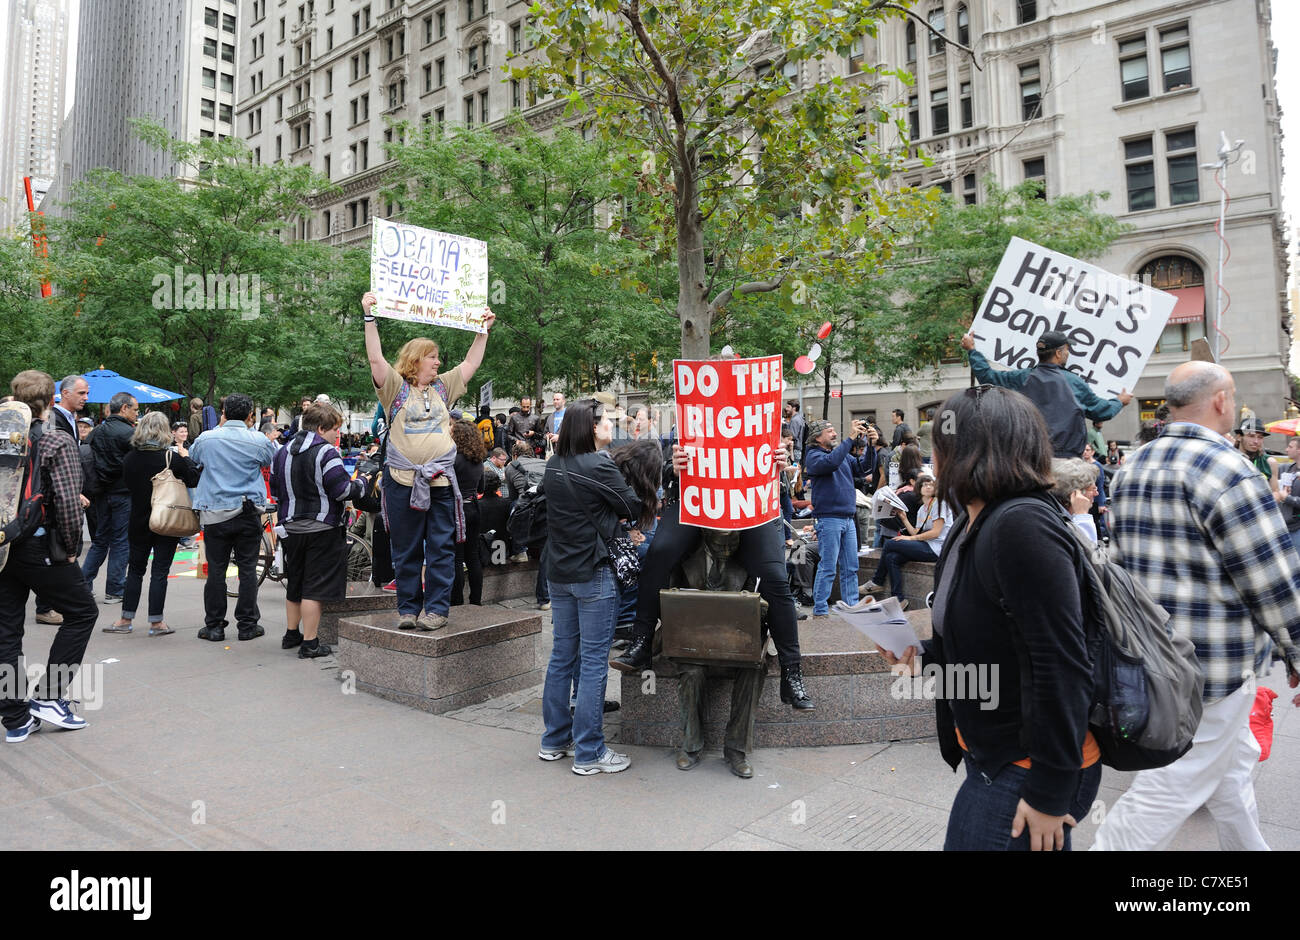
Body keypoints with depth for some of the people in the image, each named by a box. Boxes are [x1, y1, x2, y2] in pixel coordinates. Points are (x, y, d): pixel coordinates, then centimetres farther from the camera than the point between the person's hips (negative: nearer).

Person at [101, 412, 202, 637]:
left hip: (139, 521, 3)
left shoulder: (129, 459, -2)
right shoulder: (172, 458, -14)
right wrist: (186, 458, 1)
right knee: (160, 571, 2)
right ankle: (156, 622, 5)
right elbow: (195, 480, -10)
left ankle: (126, 619, 20)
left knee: (135, 569, 15)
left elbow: (129, 486, 11)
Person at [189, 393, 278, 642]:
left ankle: (214, 626, 14)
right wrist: (250, 429, 17)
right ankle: (248, 625, 11)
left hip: (214, 514, 1)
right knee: (248, 570, 6)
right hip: (249, 512, -1)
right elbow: (271, 458, 15)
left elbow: (192, 457, 20)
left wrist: (220, 427, 20)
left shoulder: (207, 438, -2)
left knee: (216, 570, 7)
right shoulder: (258, 440, -6)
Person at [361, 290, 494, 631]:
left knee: (441, 549, 2)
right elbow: (376, 358, -9)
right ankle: (408, 608, 18)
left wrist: (483, 330, 19)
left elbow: (471, 363, 19)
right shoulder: (396, 388, 3)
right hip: (403, 479, -3)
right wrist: (369, 317, -14)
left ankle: (437, 608, 9)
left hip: (441, 479, 3)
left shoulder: (442, 388, 14)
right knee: (406, 551, 7)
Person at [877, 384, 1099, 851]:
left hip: (1026, 772, -9)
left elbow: (1061, 668, -26)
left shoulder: (1022, 526, -24)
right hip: (988, 755, 9)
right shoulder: (973, 524, 7)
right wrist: (923, 654, 3)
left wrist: (1049, 794, -21)